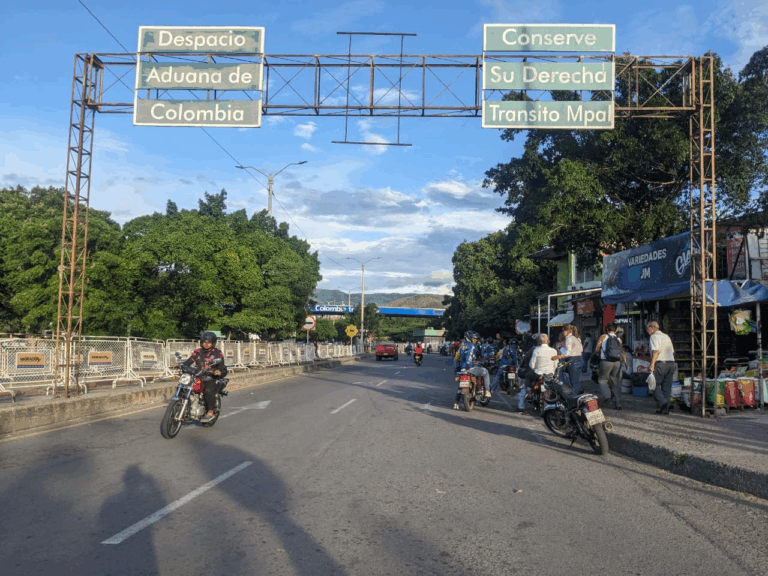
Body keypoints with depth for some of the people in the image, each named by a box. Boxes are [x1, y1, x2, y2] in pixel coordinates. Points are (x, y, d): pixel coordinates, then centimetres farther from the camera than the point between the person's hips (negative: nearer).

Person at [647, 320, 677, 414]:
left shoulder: (654, 336, -3)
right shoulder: (667, 336, 21)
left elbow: (655, 351, -15)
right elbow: (672, 351, 18)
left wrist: (652, 364, -19)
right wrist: (671, 363, 20)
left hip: (660, 363, -7)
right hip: (671, 363, 7)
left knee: (655, 385, 0)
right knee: (667, 386, 8)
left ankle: (663, 402, -18)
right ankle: (665, 408, 7)